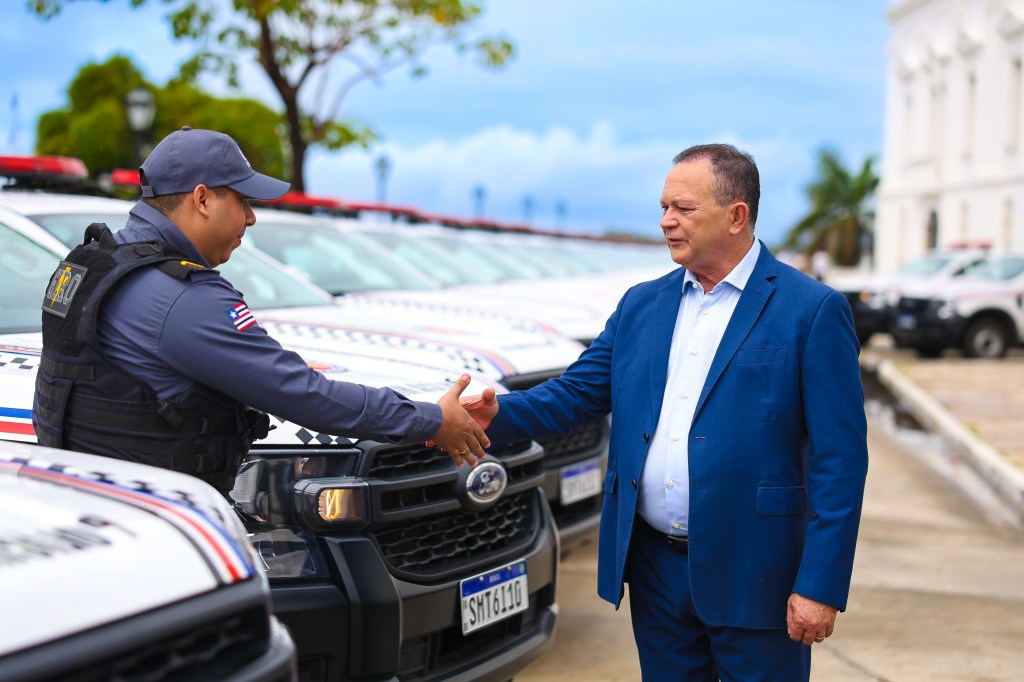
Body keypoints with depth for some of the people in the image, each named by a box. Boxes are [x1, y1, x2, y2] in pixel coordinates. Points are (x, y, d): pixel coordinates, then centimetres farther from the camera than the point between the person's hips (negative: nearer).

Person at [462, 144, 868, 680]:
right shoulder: (641, 305, 10)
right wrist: (500, 414, -12)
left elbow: (840, 459, -11)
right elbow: (577, 391, 8)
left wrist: (820, 586, -15)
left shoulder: (813, 311, -8)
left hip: (751, 576, -5)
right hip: (655, 568, 5)